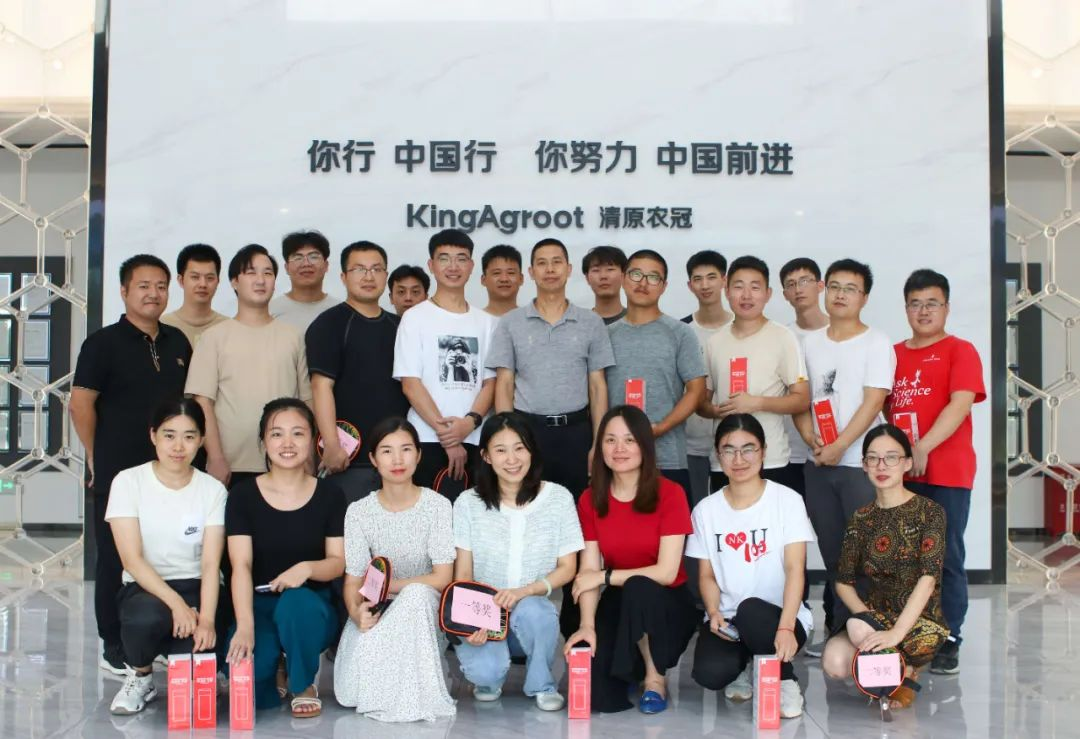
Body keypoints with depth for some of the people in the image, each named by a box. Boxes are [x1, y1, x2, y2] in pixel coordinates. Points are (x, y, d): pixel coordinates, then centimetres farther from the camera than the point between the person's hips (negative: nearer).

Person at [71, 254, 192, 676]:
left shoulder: (178, 343, 9)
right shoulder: (103, 343, -6)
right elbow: (81, 404, -8)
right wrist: (98, 459, -5)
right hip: (118, 473, -5)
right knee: (115, 559, 5)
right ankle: (113, 646, 16)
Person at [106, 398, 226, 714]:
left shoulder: (212, 489, -1)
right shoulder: (128, 482, -5)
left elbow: (211, 564, -8)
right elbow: (132, 559, -13)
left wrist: (206, 619, -25)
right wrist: (176, 603, -27)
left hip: (196, 588, 1)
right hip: (145, 587, -1)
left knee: (204, 648, -29)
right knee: (146, 616, -37)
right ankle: (141, 677, -2)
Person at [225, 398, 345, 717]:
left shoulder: (329, 494, 1)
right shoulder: (243, 495, -2)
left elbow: (338, 561, -1)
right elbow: (241, 565, -12)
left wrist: (307, 568, -26)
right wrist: (245, 626, -27)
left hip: (311, 606, 1)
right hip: (261, 606, 0)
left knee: (296, 601, -37)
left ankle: (303, 684, -5)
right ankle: (273, 682, 10)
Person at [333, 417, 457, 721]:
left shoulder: (437, 506, -8)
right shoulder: (359, 512, -3)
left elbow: (442, 579, -12)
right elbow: (353, 582, -5)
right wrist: (358, 612, -28)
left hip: (422, 615, -1)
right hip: (375, 613, 1)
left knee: (416, 594, -37)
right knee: (350, 691, -26)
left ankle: (416, 692, -21)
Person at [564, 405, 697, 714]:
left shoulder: (669, 494, -14)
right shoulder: (590, 500, -3)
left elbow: (667, 572, -19)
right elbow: (587, 572, -10)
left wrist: (606, 576, -18)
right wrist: (587, 626, -25)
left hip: (668, 604, -2)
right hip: (619, 604, 2)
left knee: (638, 588, -38)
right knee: (599, 697, -21)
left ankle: (655, 677, -12)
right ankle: (633, 662, 15)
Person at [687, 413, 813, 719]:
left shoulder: (787, 500, -4)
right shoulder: (706, 510, 7)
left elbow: (795, 568, -13)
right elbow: (707, 574, 8)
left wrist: (785, 627, -27)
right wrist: (714, 613, -14)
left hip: (778, 617, -2)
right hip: (726, 620, 3)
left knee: (750, 611, -38)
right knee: (710, 673, -28)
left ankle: (783, 678, -6)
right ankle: (744, 667, 11)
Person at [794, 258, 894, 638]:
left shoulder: (876, 343, -2)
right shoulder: (810, 342, 12)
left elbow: (873, 402, -11)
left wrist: (839, 446, -16)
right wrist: (809, 436, -5)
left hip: (861, 463, -4)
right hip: (818, 464, 5)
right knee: (831, 551, 11)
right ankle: (837, 630, 20)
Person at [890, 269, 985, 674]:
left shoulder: (960, 351, -1)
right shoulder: (893, 354, 13)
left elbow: (960, 404, -13)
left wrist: (923, 447, -21)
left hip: (947, 473, -5)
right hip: (900, 473, 5)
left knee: (947, 558, 0)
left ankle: (948, 641, 7)